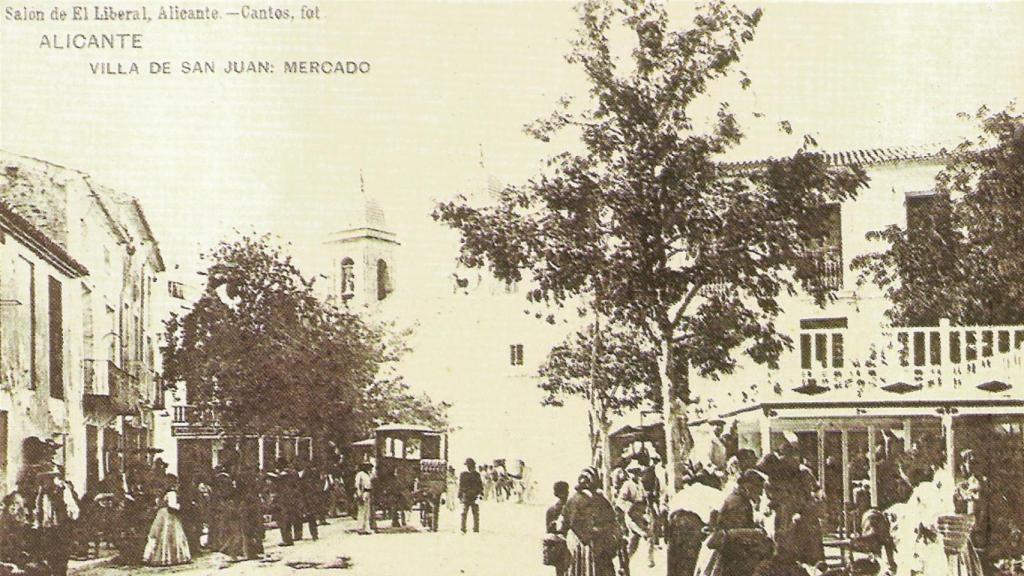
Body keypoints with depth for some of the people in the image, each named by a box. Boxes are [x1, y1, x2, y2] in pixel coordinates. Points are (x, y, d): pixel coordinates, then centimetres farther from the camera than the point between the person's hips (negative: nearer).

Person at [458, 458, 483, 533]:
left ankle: (476, 530, 6)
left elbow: (480, 485, 12)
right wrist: (460, 496, -2)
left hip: (475, 497, 2)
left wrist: (481, 494, 1)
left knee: (476, 514, 2)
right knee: (464, 514, -3)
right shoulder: (463, 474, 2)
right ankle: (463, 530, 1)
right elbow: (460, 486, 2)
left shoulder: (477, 474, 10)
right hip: (466, 497, -2)